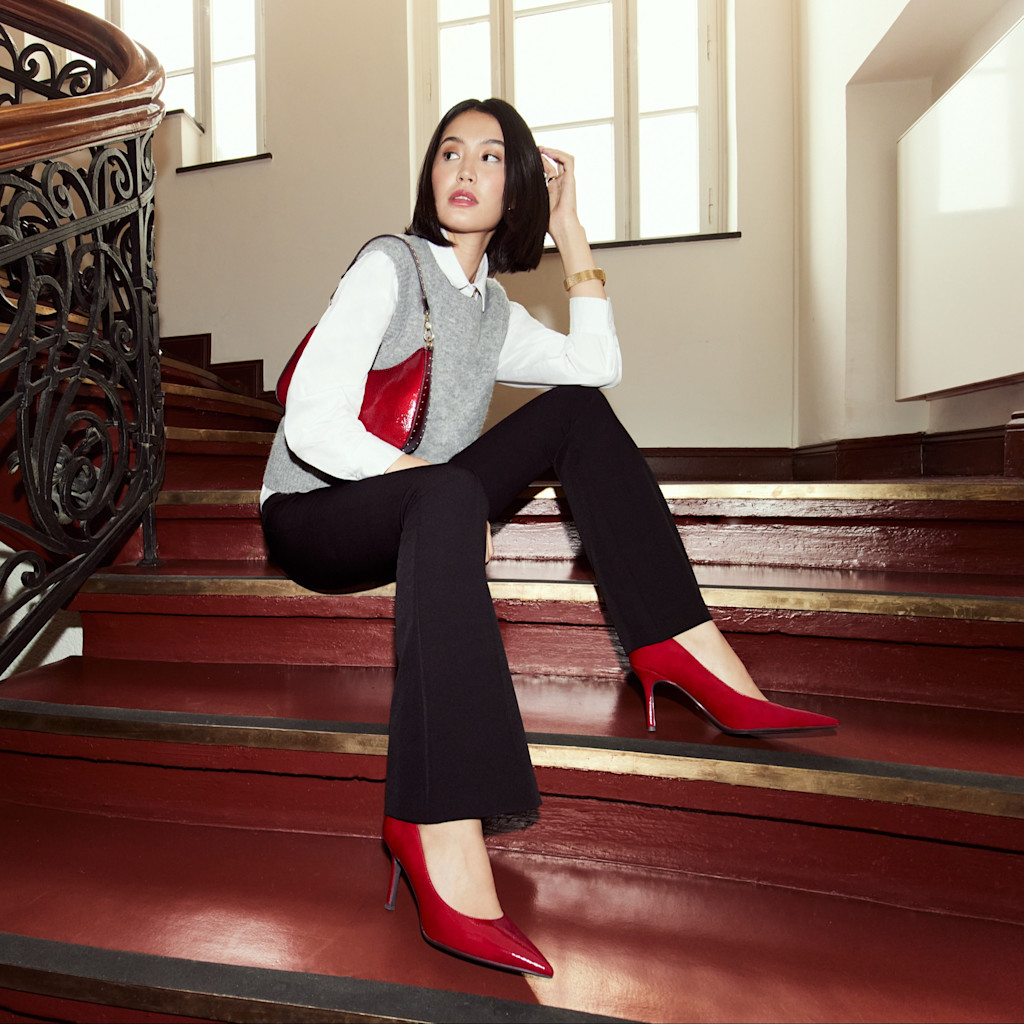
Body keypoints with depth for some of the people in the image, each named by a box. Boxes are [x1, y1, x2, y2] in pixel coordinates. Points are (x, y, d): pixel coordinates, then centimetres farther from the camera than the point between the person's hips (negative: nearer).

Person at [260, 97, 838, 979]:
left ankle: (682, 645, -13)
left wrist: (570, 230, 3)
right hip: (313, 514, -6)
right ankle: (438, 833, -46)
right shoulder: (389, 265, -8)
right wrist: (420, 471, -22)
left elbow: (598, 368, -2)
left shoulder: (493, 307, 13)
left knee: (578, 410, -4)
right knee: (449, 494, -40)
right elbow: (312, 423, -18)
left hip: (413, 516, 6)